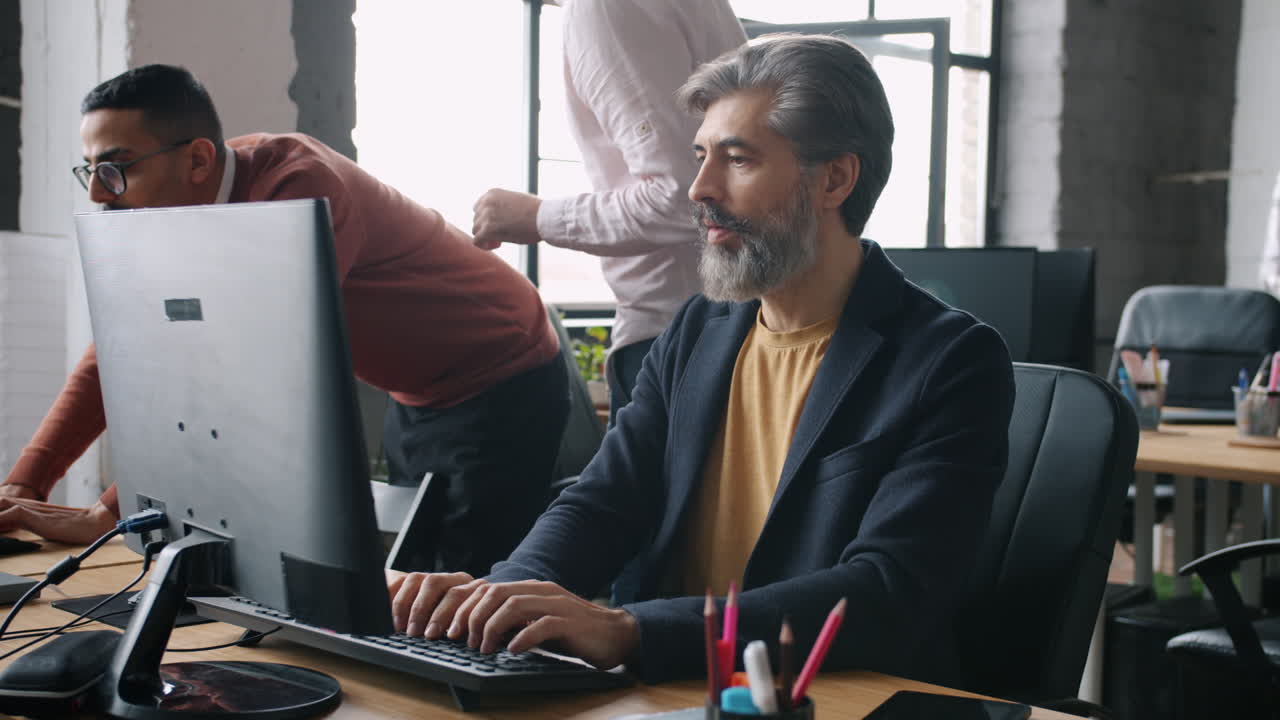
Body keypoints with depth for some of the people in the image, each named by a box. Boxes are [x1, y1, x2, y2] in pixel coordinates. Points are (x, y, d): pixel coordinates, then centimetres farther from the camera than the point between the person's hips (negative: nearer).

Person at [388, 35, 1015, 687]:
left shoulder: (952, 364, -11)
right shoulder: (697, 332, 9)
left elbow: (888, 596, -21)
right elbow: (602, 503, 5)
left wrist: (629, 630, -31)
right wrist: (504, 591, -17)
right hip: (671, 686, 5)